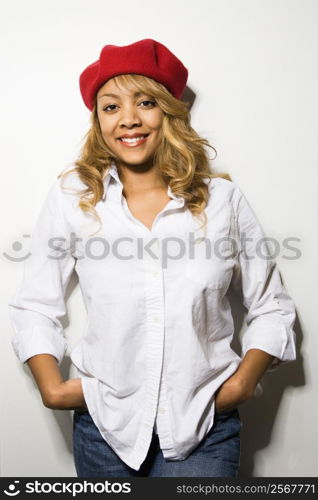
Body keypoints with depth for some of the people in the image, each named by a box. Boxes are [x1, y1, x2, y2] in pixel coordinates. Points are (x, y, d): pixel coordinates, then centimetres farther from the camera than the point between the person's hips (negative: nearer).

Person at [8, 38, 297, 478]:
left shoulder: (223, 199, -3)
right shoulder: (71, 198, -4)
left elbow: (271, 308, 4)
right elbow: (34, 307, 3)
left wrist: (243, 382, -7)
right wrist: (52, 387, -7)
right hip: (104, 425, 1)